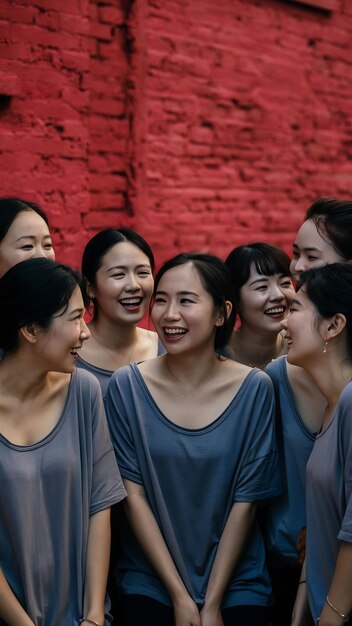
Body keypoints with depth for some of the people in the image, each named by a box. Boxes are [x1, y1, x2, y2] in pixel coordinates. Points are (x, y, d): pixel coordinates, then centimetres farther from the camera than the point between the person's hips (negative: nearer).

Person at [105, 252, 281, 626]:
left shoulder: (253, 389, -10)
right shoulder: (126, 386, -9)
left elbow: (245, 500, -8)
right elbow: (133, 492, -8)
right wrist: (180, 596, -9)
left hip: (235, 582, 0)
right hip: (149, 580, 0)